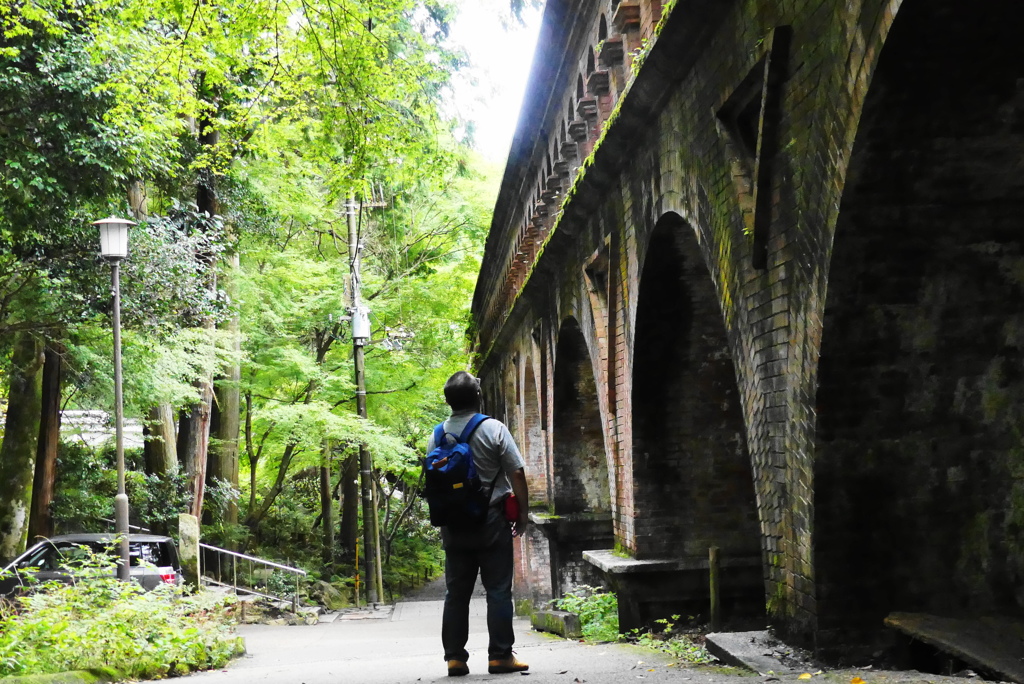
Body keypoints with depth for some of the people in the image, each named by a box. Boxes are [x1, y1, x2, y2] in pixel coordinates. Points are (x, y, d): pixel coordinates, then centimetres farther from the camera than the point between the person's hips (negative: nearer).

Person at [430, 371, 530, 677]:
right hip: (491, 520, -4)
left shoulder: (437, 435, 4)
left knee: (456, 592, 8)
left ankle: (455, 657, 9)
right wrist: (523, 513, 2)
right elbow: (516, 474, -8)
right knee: (498, 589, 2)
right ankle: (500, 655, 2)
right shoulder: (494, 429, -7)